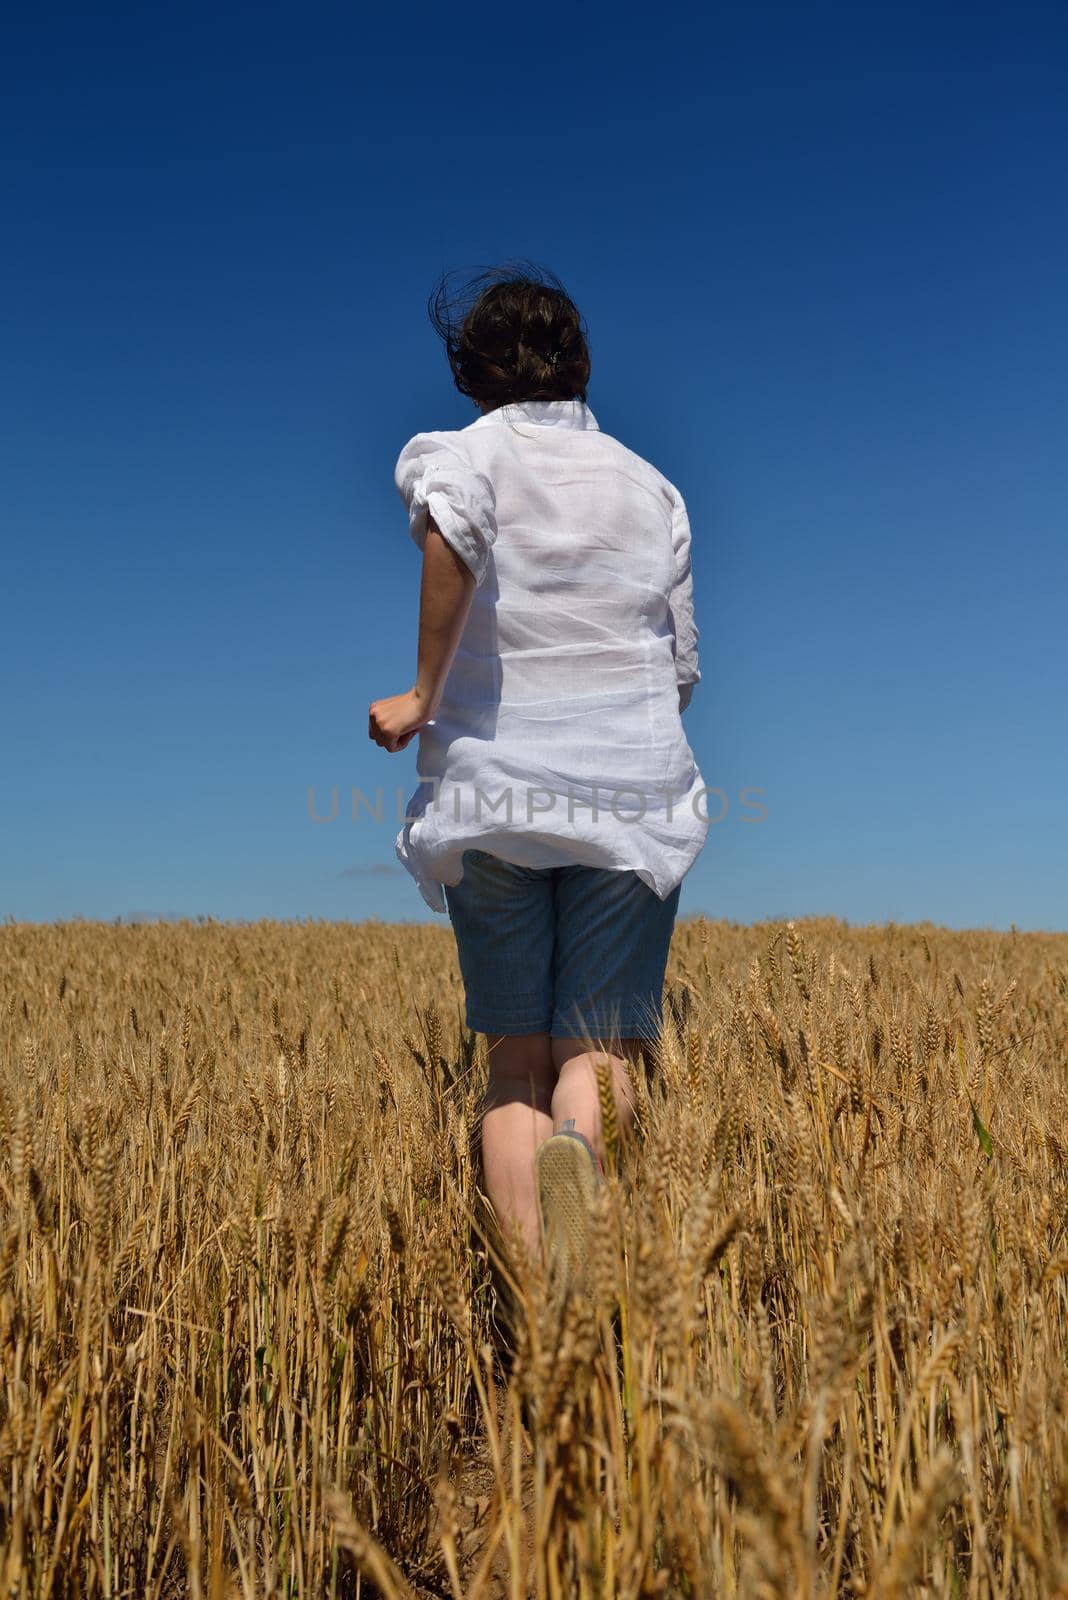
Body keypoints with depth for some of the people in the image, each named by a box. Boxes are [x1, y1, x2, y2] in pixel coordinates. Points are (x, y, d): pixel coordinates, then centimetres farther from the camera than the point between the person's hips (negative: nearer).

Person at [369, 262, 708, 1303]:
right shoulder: (652, 486, 13)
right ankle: (577, 1142, -29)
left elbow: (450, 525, -24)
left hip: (493, 789, -1)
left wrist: (423, 694, -16)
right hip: (632, 791, 2)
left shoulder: (470, 451, 3)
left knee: (514, 1057, 9)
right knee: (595, 1047, 3)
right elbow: (681, 668, 13)